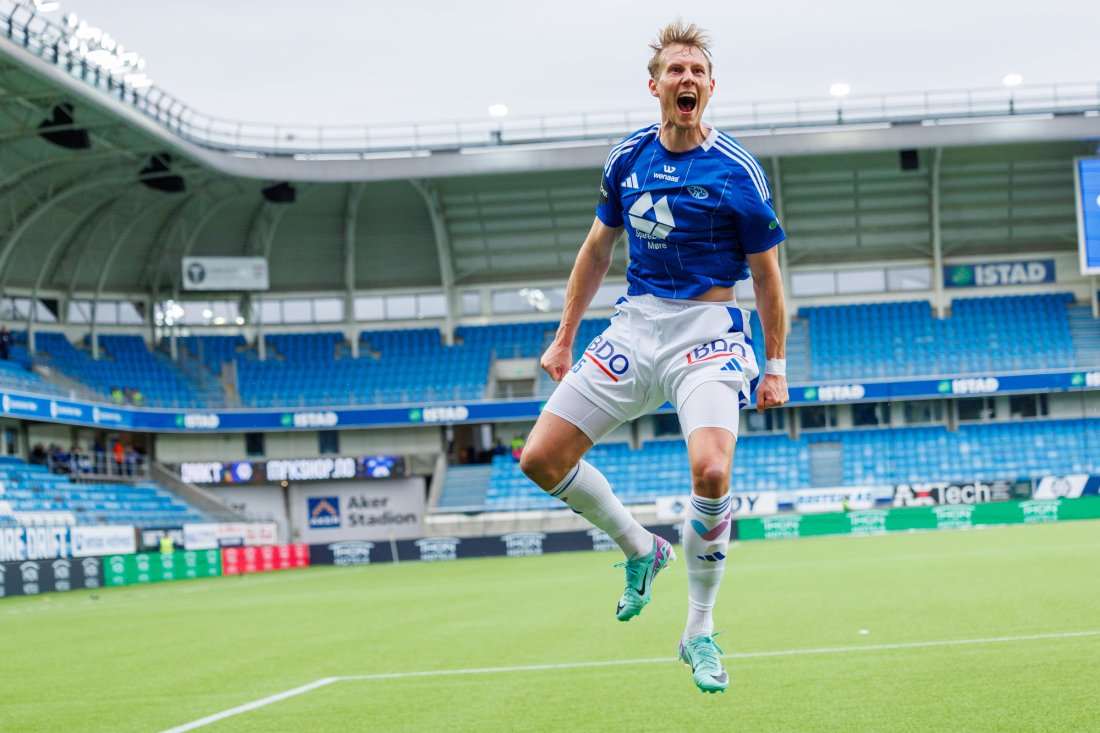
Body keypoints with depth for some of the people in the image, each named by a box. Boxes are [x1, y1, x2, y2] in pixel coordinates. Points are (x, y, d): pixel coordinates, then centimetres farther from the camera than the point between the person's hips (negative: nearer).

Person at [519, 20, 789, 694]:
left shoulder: (737, 171, -7)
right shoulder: (628, 157, 6)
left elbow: (766, 275, 1)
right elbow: (598, 248, 18)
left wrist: (775, 367, 1)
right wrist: (565, 338, 17)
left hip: (708, 331, -5)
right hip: (635, 323, 5)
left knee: (710, 471, -27)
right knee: (541, 459, -4)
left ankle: (700, 632, -6)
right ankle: (642, 549, 22)